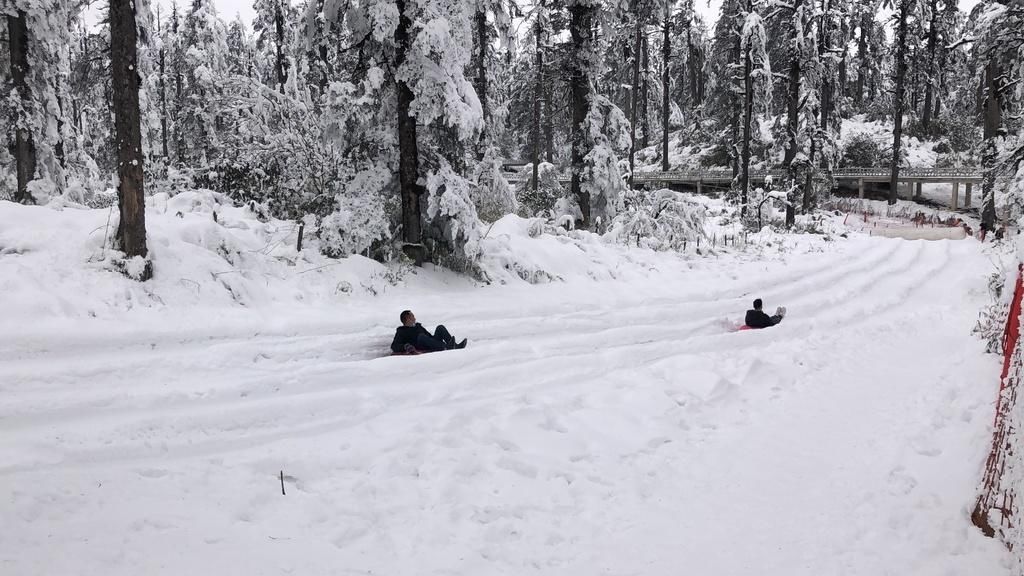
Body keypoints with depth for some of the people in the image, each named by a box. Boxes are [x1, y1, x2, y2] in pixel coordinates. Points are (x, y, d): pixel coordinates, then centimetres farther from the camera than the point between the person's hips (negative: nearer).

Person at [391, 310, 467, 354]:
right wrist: (406, 346, -24)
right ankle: (446, 348, -48)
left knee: (440, 328, -6)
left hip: (433, 346, 6)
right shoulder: (401, 332, 9)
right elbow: (394, 347, -4)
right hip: (421, 351, -6)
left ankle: (455, 346, -27)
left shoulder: (418, 326, 29)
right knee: (421, 336, -33)